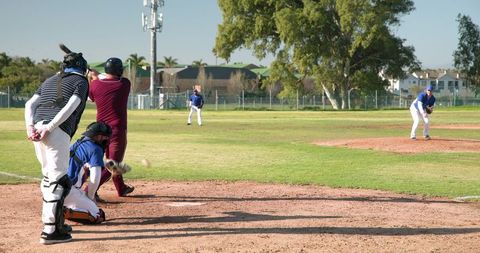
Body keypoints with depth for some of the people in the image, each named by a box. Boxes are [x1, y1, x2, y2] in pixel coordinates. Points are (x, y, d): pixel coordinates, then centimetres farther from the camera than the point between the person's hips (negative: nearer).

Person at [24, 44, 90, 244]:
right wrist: (49, 128, -14)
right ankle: (50, 231, -10)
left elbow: (30, 103, 15)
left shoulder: (50, 80, 28)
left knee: (49, 175, 21)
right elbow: (70, 106, -8)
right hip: (58, 132, -7)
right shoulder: (81, 81, 10)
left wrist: (30, 126, 2)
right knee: (58, 179, -6)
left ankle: (55, 222, 29)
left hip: (37, 128, 7)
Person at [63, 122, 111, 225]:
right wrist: (90, 196, 6)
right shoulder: (95, 149, -4)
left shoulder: (76, 144, 23)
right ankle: (64, 213, -21)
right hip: (67, 189, -8)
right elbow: (95, 177, -10)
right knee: (96, 216, -4)